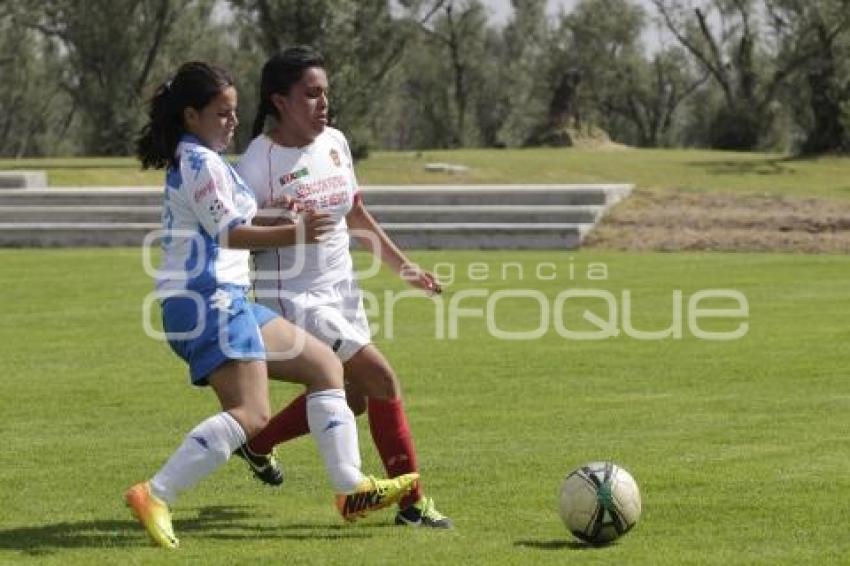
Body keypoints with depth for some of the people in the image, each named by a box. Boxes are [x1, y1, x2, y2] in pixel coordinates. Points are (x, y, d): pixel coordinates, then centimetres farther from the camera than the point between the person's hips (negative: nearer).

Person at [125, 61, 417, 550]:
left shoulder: (191, 161, 21)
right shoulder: (201, 162, -10)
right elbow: (228, 232, -18)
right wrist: (293, 234, -29)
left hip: (225, 300, 11)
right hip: (209, 299, -11)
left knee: (324, 365, 11)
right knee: (250, 413, -20)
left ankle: (351, 488, 5)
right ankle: (155, 497, -23)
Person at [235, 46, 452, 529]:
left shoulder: (334, 142, 3)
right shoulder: (260, 162, -18)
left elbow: (356, 216, 16)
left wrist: (402, 264, 12)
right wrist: (279, 228, -34)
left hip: (341, 290, 8)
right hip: (294, 298, -8)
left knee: (349, 397, 15)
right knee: (381, 377, -17)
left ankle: (257, 443, 38)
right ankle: (412, 502, -7)